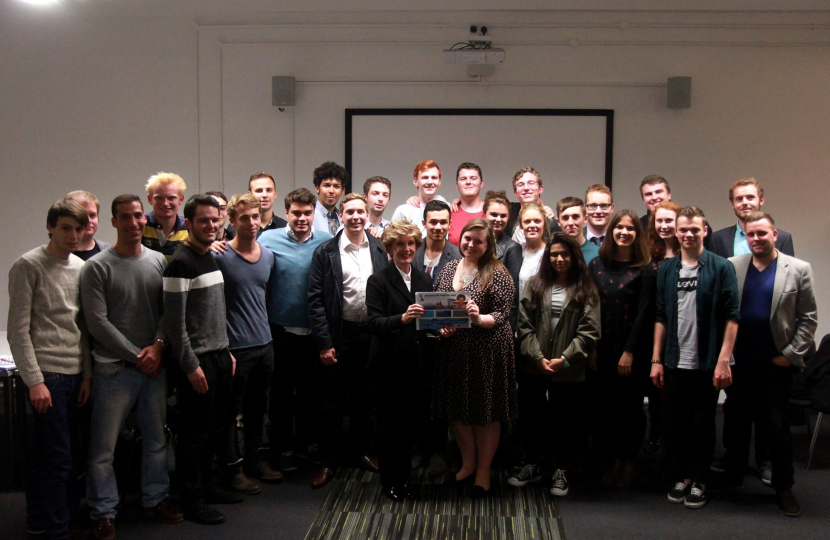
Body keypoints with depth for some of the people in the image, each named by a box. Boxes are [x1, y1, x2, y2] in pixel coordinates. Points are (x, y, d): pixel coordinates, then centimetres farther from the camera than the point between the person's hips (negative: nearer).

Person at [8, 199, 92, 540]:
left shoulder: (80, 268, 11)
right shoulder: (29, 266, -7)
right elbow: (18, 330, -9)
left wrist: (87, 374, 11)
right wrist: (35, 380, -13)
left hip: (74, 374, 6)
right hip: (47, 374, -6)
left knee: (43, 452, 16)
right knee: (57, 456, -4)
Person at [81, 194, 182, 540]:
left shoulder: (159, 262, 6)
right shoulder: (97, 268, -5)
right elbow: (98, 323, -9)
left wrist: (158, 346, -10)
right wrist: (137, 356, -10)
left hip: (154, 366, 4)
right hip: (114, 369, -4)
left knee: (156, 440, 14)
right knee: (103, 447, 1)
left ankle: (156, 499, 30)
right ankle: (103, 512, 15)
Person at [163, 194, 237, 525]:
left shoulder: (212, 259, 13)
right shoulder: (180, 264, -14)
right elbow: (175, 322, -17)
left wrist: (227, 351, 17)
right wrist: (191, 366, -17)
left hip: (220, 357, 8)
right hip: (196, 361, -8)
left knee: (215, 429, 16)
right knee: (194, 434, 1)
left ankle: (208, 486, 30)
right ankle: (192, 501, 13)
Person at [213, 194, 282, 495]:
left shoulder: (269, 257, 8)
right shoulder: (219, 257, -11)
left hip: (264, 344, 6)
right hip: (235, 347, -6)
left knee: (258, 408, 17)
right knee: (231, 411, 4)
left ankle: (253, 459, 31)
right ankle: (232, 468, 16)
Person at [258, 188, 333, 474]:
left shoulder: (326, 242, 1)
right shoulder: (269, 239, -3)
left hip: (315, 330, 2)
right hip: (281, 330, -2)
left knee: (312, 389, 13)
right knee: (281, 391, 8)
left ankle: (308, 441, 30)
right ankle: (282, 448, 22)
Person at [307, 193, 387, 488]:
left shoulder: (379, 249, 4)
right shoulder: (325, 252, -4)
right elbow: (315, 300, -6)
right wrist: (324, 343, -11)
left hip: (372, 334, 3)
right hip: (339, 336, -3)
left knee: (364, 397, 15)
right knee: (334, 400, 6)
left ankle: (358, 450, 32)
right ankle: (328, 460, 19)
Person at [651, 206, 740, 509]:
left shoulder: (721, 268, -4)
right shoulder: (667, 270, 6)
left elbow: (732, 316, -7)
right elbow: (661, 316, 8)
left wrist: (724, 360, -13)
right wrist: (656, 359, 4)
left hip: (707, 363, -3)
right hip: (675, 362, 3)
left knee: (703, 423, 6)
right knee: (680, 423, 11)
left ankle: (699, 482, 19)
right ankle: (684, 477, 25)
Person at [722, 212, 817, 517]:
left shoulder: (798, 270, 0)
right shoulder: (732, 267, 2)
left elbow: (808, 318, 1)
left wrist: (791, 354, -6)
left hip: (775, 363, -2)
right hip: (739, 362, 2)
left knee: (777, 426, 6)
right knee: (737, 422, 13)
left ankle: (783, 488, 19)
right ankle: (733, 478, 27)